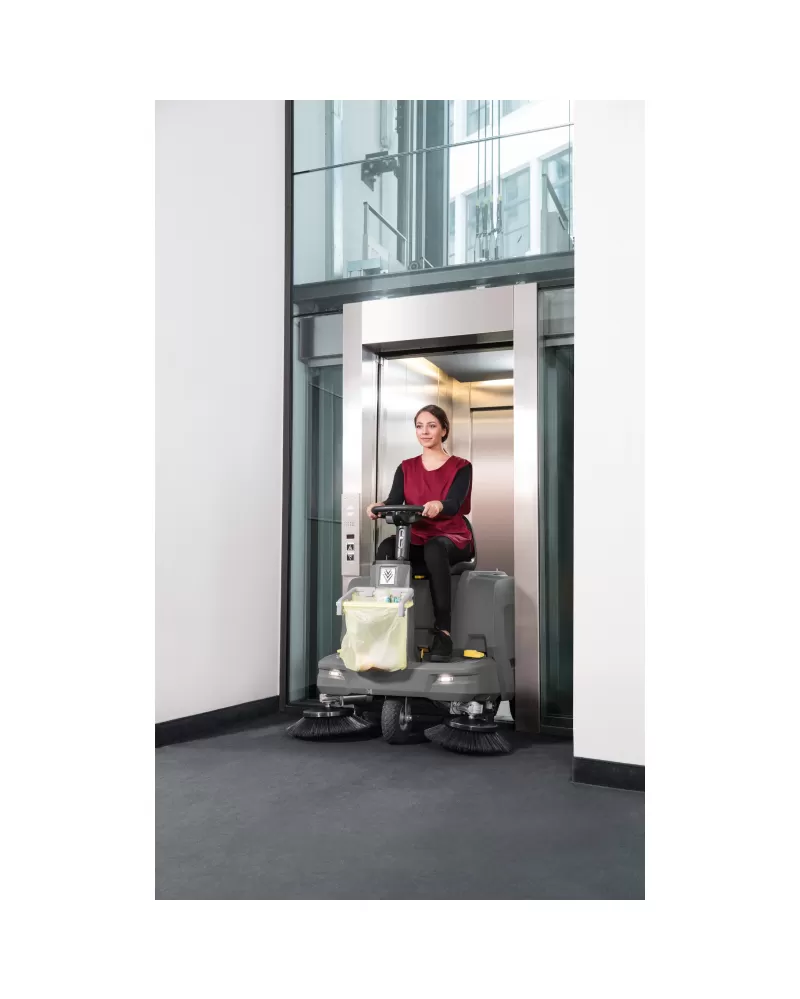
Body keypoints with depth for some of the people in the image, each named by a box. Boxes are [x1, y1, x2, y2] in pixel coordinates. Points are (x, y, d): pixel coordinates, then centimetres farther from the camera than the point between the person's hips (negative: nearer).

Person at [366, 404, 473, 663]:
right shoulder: (406, 467, 14)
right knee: (387, 548, -30)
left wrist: (438, 505, -41)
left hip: (452, 539, -3)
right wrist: (379, 506, -28)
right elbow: (394, 501, -3)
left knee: (434, 549, -38)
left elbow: (454, 504, -16)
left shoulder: (460, 467, 2)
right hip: (417, 540, 3)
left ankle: (443, 631, -34)